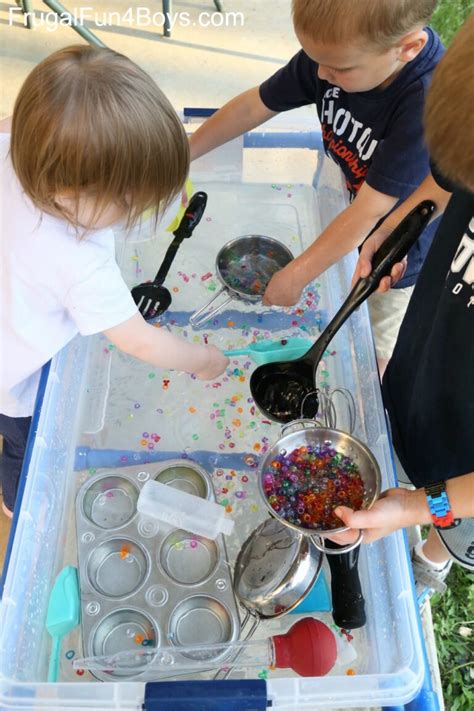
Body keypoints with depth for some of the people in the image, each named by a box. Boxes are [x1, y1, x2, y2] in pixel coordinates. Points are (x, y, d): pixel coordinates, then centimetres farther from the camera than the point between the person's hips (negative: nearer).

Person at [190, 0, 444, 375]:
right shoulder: (339, 48, -21)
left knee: (377, 354, 19)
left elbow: (370, 211, -35)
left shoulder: (430, 103, -38)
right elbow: (254, 105, -10)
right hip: (348, 227, 5)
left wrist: (296, 275, -29)